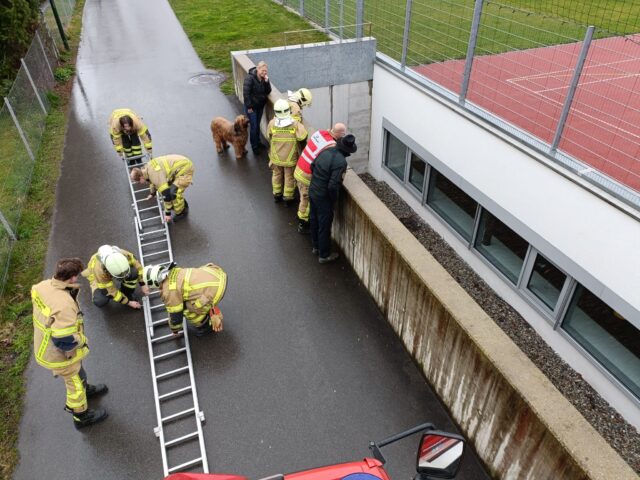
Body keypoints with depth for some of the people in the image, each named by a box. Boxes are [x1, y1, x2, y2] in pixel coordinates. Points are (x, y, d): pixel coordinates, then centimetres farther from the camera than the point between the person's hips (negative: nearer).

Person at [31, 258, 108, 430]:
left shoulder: (43, 285, -15)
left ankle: (85, 389, 63)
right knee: (75, 382, 19)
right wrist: (81, 339, -16)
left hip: (44, 346, 8)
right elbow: (65, 341, -36)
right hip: (59, 354, -8)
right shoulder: (64, 305, -42)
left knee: (78, 374, 35)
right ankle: (82, 416, 43)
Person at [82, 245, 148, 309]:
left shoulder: (125, 255, -38)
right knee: (100, 302, -28)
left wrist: (143, 285, -14)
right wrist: (128, 302, -21)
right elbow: (112, 291, -29)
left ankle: (126, 294, -2)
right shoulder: (99, 270, -42)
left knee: (133, 273, -30)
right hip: (96, 275, -3)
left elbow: (137, 266, -16)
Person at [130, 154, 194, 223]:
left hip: (185, 169, -10)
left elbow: (166, 194, -25)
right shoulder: (147, 168, 3)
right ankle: (182, 204, 29)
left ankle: (181, 212, 6)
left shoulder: (156, 175, -26)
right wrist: (152, 193, 44)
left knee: (173, 193, -17)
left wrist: (167, 213, -14)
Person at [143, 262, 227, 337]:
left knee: (187, 310, 7)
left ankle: (207, 325, 29)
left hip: (215, 289, -9)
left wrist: (175, 330, 28)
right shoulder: (173, 272, 18)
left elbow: (175, 314, 8)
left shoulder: (169, 292, -5)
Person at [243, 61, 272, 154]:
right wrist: (249, 107, -19)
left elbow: (268, 92, -4)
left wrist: (266, 81, -20)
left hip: (260, 105, 6)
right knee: (253, 126, 0)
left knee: (258, 125, 19)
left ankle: (258, 142, 36)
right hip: (251, 106, -6)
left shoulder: (264, 78, -3)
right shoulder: (250, 77, -22)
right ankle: (254, 147, 14)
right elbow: (245, 93, -21)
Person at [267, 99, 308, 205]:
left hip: (276, 157, 2)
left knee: (277, 175, 23)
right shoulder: (295, 124, -21)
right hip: (290, 158, -2)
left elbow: (269, 137, -2)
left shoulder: (272, 123, -14)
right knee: (289, 177, 15)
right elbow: (302, 137, -29)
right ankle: (288, 198, 26)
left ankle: (277, 194, 38)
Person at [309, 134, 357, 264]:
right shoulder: (341, 162, -26)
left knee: (314, 220, 22)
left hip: (312, 191, 8)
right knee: (324, 226, 8)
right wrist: (334, 199, -10)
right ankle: (324, 255, 24)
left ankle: (316, 247, 42)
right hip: (323, 197, -8)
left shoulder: (327, 151, -3)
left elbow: (312, 166, 9)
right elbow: (333, 185, -28)